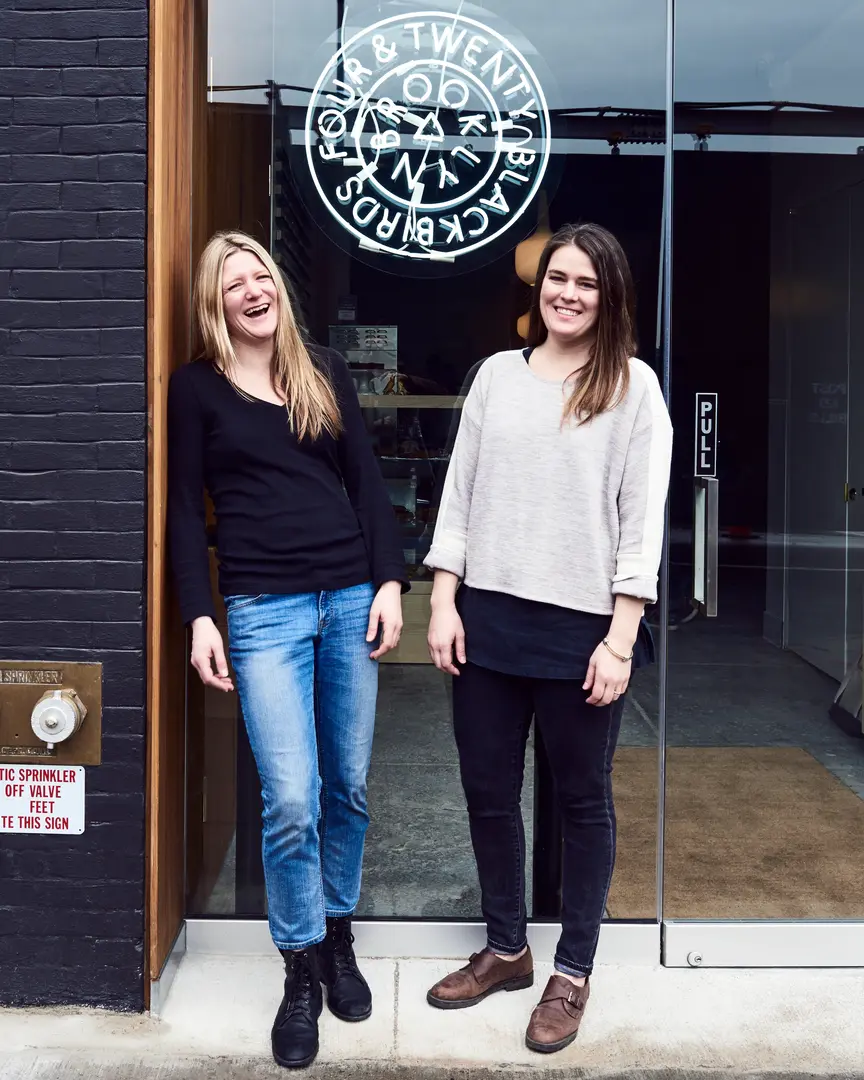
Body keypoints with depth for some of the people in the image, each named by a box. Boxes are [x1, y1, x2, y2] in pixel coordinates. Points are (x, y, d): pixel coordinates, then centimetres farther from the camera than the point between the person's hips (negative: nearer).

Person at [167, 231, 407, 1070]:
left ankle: (338, 937, 31)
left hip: (350, 597, 3)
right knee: (290, 802, -7)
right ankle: (300, 971, 14)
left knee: (349, 788, 9)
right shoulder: (196, 386, 4)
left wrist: (389, 581, 1)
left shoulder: (325, 371, 11)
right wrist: (199, 617, -5)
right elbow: (185, 508, 2)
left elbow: (366, 481, 10)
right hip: (264, 609, -3)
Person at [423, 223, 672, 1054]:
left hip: (583, 626, -3)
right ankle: (505, 949, 33)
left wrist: (619, 638, -12)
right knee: (487, 792, 12)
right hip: (488, 618, 4)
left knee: (582, 801, 10)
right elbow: (459, 492, 8)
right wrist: (443, 603, 1)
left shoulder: (634, 386, -1)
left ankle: (572, 970, 27)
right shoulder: (497, 374, 8)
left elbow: (643, 518, -6)